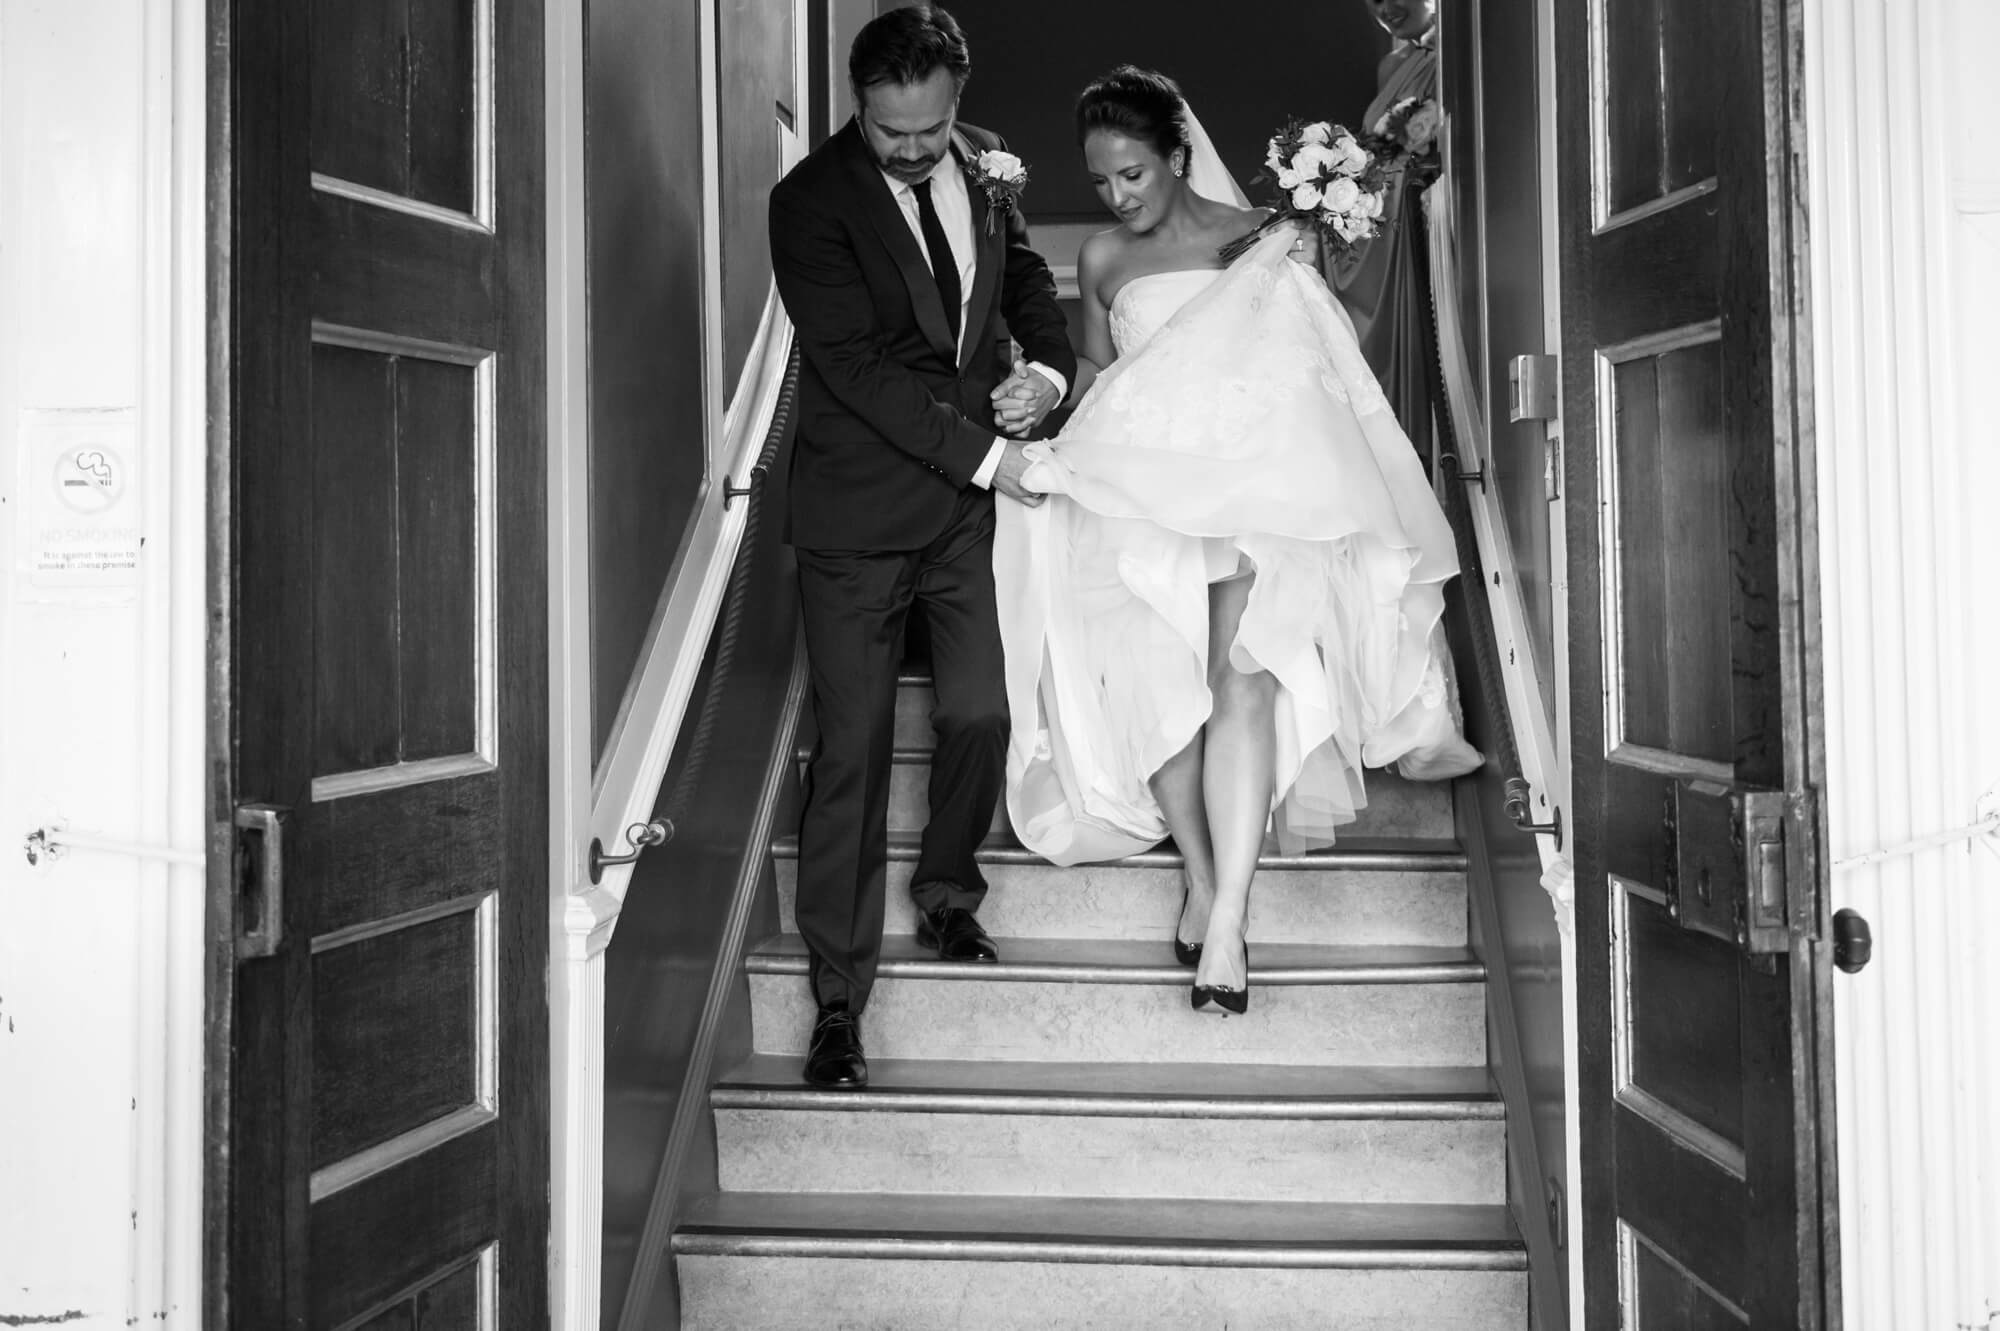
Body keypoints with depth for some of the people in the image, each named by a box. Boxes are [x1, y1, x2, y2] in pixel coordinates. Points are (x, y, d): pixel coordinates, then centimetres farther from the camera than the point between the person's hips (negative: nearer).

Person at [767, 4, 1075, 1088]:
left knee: (980, 718, 6)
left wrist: (1050, 366, -2)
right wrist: (983, 454, -20)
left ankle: (947, 895, 35)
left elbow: (1025, 276, 19)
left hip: (973, 500, 5)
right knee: (851, 752, -3)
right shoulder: (811, 200, -13)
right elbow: (857, 365, -19)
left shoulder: (985, 166, 5)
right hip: (858, 513, -5)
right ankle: (837, 1000, 6)